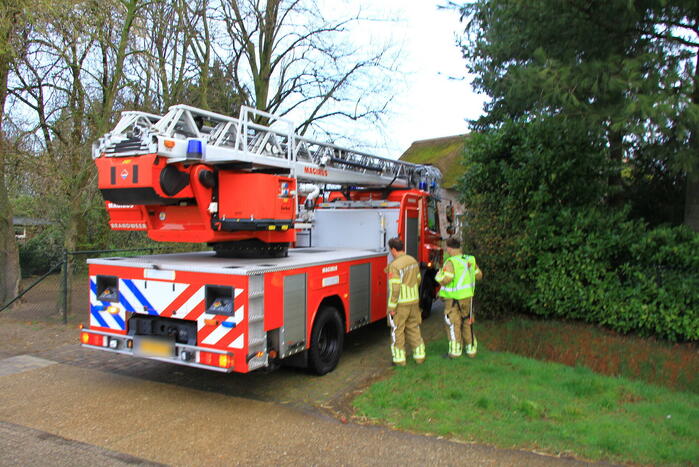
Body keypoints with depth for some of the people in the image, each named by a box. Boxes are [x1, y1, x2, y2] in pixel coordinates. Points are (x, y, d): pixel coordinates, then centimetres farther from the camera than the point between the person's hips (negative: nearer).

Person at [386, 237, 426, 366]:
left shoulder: (395, 265, -18)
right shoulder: (413, 261, 5)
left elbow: (394, 288, -20)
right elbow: (418, 280, 13)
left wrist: (391, 307, -15)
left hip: (400, 303, -7)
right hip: (414, 301, 7)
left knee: (397, 331, 6)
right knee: (413, 329, 17)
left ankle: (399, 359, 12)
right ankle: (419, 355, 23)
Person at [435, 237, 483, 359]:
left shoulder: (451, 262, -18)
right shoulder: (470, 260, 3)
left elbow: (446, 280, -26)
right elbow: (479, 275, 11)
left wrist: (439, 276, -6)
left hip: (453, 299, -6)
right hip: (467, 297, 6)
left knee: (453, 324, 3)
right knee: (467, 323, 16)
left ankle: (455, 351, 6)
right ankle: (471, 349, 22)